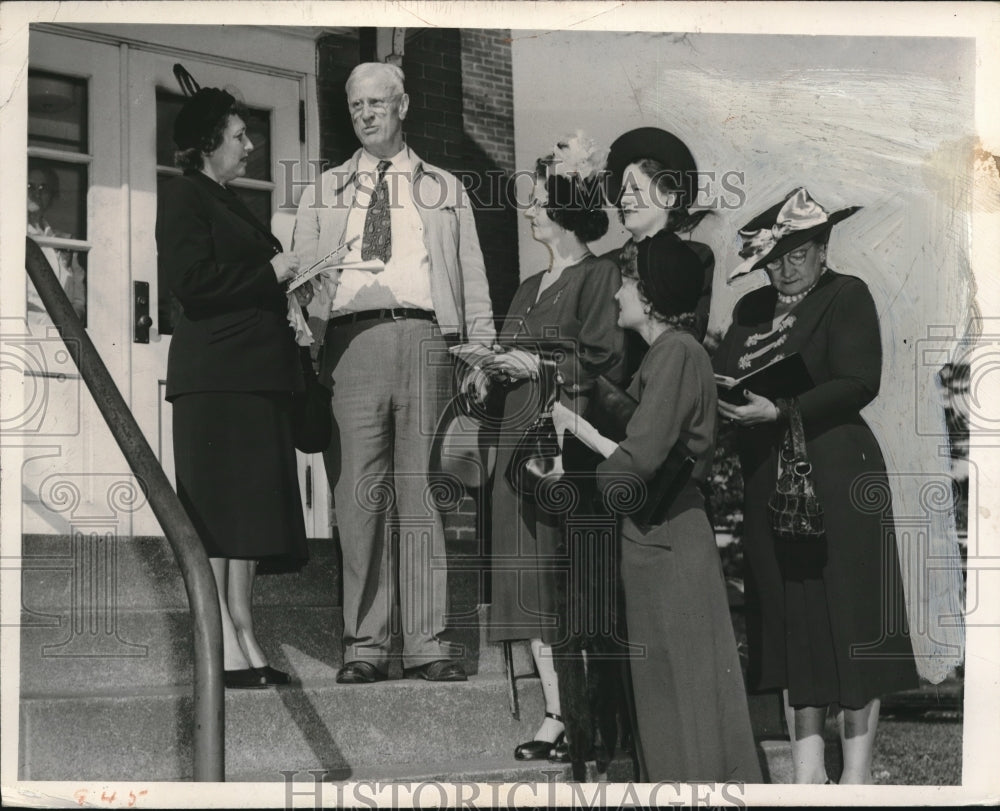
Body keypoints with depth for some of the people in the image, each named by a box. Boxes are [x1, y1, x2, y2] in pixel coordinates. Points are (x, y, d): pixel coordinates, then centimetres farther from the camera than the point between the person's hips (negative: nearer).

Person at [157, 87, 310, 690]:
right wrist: (270, 274, -10)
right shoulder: (184, 196, -3)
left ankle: (245, 640, 7)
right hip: (215, 373, -9)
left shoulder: (230, 203, 25)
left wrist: (287, 282, 13)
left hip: (258, 370, 9)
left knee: (251, 506, 6)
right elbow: (193, 279, -16)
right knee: (217, 510, -9)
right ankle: (224, 647, -9)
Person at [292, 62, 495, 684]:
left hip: (425, 337, 0)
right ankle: (365, 645, -1)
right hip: (351, 341, 1)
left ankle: (428, 644, -3)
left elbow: (472, 278, 15)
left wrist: (483, 355, 2)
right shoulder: (324, 193, 21)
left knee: (424, 493, -4)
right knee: (359, 493, -5)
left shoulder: (446, 191, 20)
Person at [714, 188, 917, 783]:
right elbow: (722, 374, 12)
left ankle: (859, 772, 4)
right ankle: (808, 768, 11)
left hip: (837, 476, -5)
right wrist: (722, 399, -11)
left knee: (849, 617, -3)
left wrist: (779, 411, -21)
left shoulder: (848, 296, -2)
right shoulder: (752, 310, 16)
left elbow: (859, 383, -13)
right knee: (789, 619, 5)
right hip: (768, 482, 6)